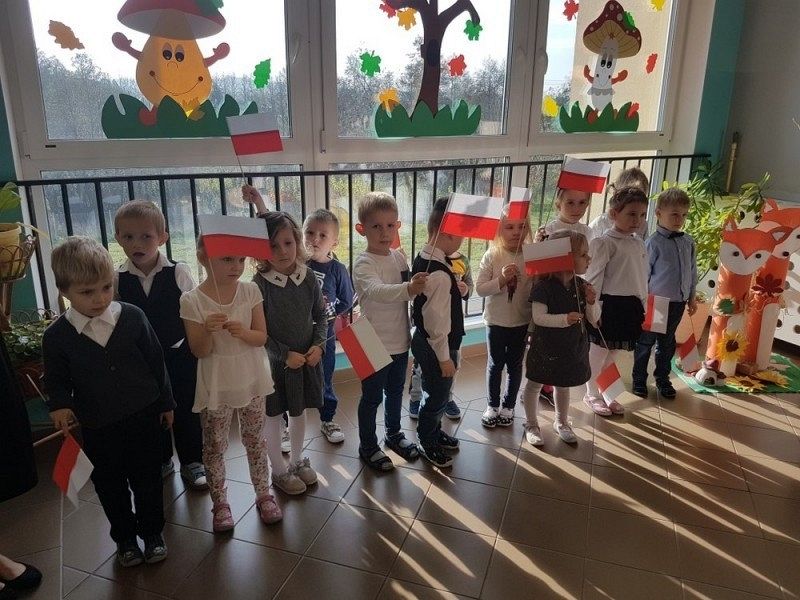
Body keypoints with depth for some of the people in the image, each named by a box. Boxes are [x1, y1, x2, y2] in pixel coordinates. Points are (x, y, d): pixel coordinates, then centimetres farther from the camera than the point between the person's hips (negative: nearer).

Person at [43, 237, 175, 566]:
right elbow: (57, 379, 3)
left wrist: (165, 402, 4)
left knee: (147, 480, 13)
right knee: (110, 486, 16)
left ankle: (152, 532, 36)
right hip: (98, 427, 1)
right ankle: (124, 537, 39)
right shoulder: (56, 336, -12)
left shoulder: (133, 317, -12)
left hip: (144, 416, 0)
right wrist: (60, 404, -19)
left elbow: (155, 362, -2)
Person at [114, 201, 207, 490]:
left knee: (185, 411, 11)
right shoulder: (117, 279, -7)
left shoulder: (179, 272, -12)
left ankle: (192, 462, 31)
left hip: (179, 356, -2)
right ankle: (161, 462, 39)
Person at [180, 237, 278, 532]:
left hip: (250, 381, 2)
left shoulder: (250, 290, -6)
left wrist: (243, 332, -26)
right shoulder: (192, 300, -13)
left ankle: (263, 494, 32)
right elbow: (199, 351, -10)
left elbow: (262, 337, -4)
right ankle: (220, 503, 29)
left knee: (255, 440, 15)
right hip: (215, 386, -2)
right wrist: (207, 330, -31)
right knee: (214, 446, 11)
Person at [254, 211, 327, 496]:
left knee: (299, 412, 19)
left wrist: (318, 345, -9)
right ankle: (279, 471, 29)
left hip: (307, 359, 4)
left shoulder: (308, 277, -5)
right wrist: (285, 355, -16)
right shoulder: (259, 284, -17)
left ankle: (297, 461, 40)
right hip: (275, 362, -4)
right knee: (274, 417, 11)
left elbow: (320, 316, 5)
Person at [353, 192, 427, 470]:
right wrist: (407, 289, -55)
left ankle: (394, 434, 43)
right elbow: (376, 291, -39)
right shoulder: (363, 264, -19)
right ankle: (367, 446, 27)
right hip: (375, 343, -6)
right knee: (372, 396, 9)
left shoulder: (399, 257, 3)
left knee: (395, 391, 22)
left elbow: (412, 288, 17)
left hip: (400, 340, 7)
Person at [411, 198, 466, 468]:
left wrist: (455, 289, 0)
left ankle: (434, 432, 45)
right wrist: (445, 356, -17)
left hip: (424, 340, 10)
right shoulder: (440, 274, -28)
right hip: (437, 346, -10)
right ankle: (427, 443, 28)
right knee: (437, 396, 9)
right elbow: (436, 319, -25)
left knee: (437, 394, 26)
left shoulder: (422, 259, 2)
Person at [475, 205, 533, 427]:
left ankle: (508, 406, 32)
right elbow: (480, 289, -11)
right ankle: (492, 405, 30)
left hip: (522, 322, 1)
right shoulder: (492, 256, -9)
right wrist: (501, 279, -25)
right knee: (495, 364, 13)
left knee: (515, 365, 15)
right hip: (496, 321, -1)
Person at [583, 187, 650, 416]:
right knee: (598, 353, 5)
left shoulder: (639, 243, 10)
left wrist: (642, 306, 15)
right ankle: (592, 395, 22)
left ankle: (605, 392, 30)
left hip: (631, 306, 7)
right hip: (609, 304, -7)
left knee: (613, 354, 16)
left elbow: (642, 277, 16)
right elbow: (594, 277, -13)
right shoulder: (605, 243, -12)